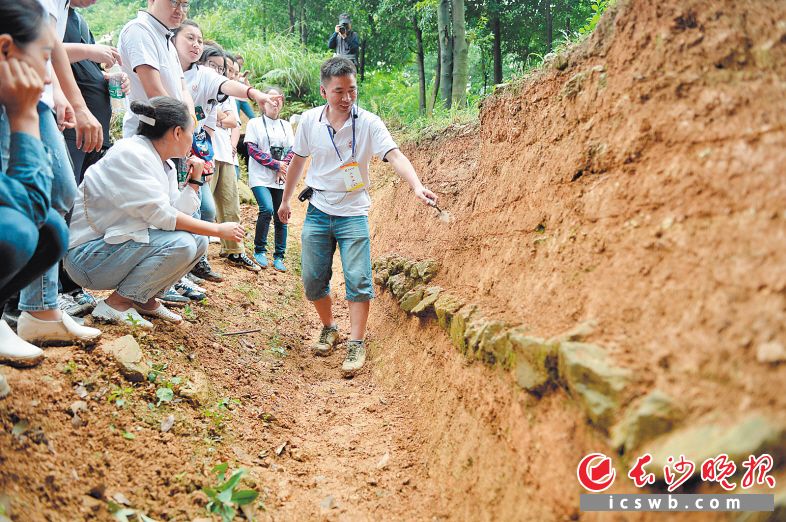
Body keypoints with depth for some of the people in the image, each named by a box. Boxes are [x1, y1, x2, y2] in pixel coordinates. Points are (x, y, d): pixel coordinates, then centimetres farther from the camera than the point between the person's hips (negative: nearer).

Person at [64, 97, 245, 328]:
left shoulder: (166, 166, 8)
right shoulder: (130, 154, -20)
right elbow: (161, 216, -24)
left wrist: (195, 180, 0)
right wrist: (218, 229, -19)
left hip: (118, 241, 9)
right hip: (88, 254, -9)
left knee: (198, 240, 1)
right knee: (180, 244, -26)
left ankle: (144, 299, 10)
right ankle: (116, 303, -11)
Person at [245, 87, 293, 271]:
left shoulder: (286, 125, 16)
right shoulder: (254, 123, 5)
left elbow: (292, 150, 10)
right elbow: (253, 149, -4)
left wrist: (283, 167, -9)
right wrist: (276, 164, -12)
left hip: (281, 180, 4)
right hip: (261, 178, -4)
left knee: (281, 217, 2)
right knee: (267, 209, -22)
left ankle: (279, 257, 12)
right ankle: (259, 251, -5)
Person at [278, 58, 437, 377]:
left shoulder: (369, 123, -12)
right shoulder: (309, 120, -4)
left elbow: (394, 156, -25)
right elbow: (297, 161, 10)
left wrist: (417, 186, -42)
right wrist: (285, 200, 17)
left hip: (353, 213, -2)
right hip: (317, 211, 3)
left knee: (358, 280, -8)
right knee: (313, 280, 6)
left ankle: (356, 344, 4)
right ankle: (329, 329, 30)